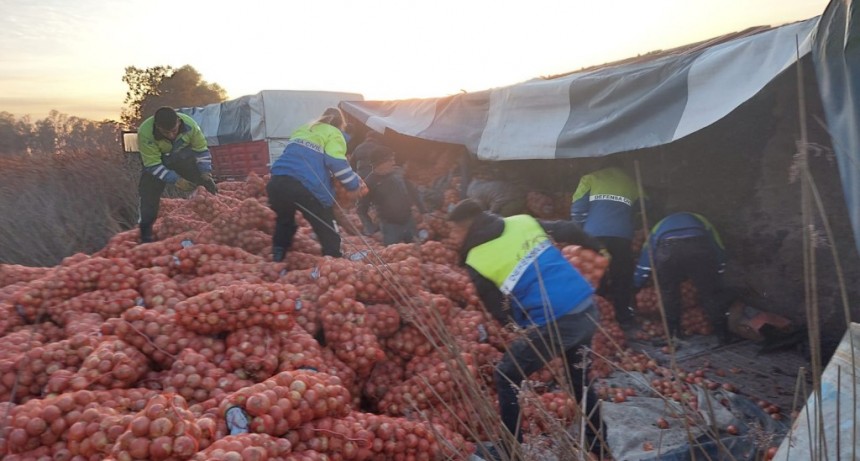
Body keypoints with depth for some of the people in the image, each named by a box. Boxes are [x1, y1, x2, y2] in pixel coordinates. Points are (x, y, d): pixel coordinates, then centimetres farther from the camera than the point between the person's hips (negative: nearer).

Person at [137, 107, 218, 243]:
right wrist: (175, 179, -38)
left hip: (182, 158, 2)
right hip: (154, 161, -2)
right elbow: (153, 165, -30)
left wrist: (206, 173, -25)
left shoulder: (190, 124, -31)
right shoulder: (145, 133, -37)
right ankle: (145, 235, 7)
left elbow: (202, 150, -15)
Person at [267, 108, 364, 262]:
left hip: (277, 182, 7)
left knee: (284, 223, 31)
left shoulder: (301, 130, 31)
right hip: (307, 188, -7)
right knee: (329, 234, 4)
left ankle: (277, 261, 35)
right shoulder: (333, 134, 10)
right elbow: (336, 163, -5)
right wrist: (354, 184, 6)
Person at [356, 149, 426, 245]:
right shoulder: (370, 182, -13)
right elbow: (362, 210, -7)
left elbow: (412, 191, 11)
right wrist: (372, 230, -17)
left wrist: (423, 210, 10)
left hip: (409, 222, 4)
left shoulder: (398, 172, -3)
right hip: (390, 226, -4)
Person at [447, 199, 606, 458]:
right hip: (587, 306, 7)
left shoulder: (476, 262, -5)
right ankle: (597, 445, 39)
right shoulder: (523, 221, 9)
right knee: (580, 378, 27)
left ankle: (511, 449, 19)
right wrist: (596, 246, 36)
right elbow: (568, 230, 18)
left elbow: (501, 313, 0)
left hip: (553, 324, -7)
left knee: (506, 377, 13)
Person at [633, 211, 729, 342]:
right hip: (699, 247, 0)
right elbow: (720, 253, 38)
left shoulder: (659, 227, 42)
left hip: (667, 248, 0)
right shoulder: (701, 221, 44)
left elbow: (643, 268, 38)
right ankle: (722, 332, 25)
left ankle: (673, 331, 25)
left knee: (668, 292, 22)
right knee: (710, 292, 18)